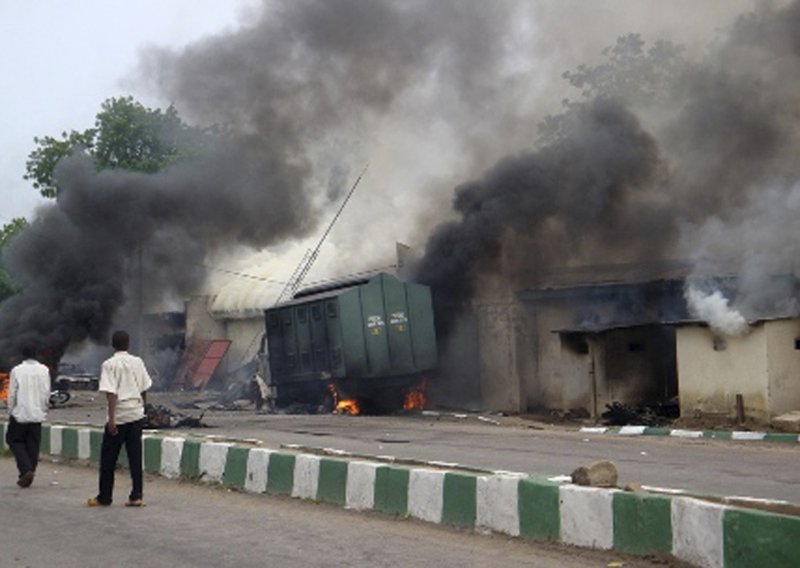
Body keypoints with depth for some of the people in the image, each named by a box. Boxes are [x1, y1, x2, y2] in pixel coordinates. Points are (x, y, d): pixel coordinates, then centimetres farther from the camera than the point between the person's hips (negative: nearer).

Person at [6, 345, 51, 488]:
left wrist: (10, 413, 6)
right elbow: (47, 393, 0)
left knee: (15, 440, 10)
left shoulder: (17, 370, -7)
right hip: (37, 415, 3)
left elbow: (12, 394, -5)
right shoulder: (44, 370, -1)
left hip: (20, 414, -3)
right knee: (33, 445, 10)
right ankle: (28, 476, 12)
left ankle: (26, 470, -7)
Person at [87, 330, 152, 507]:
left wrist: (111, 419, -16)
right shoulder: (137, 362, 7)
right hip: (137, 414, 4)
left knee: (108, 458, 7)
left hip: (119, 416, -4)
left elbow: (111, 393, -15)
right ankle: (136, 496, 4)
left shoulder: (109, 364, -8)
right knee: (135, 456, 6)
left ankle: (104, 497, 14)